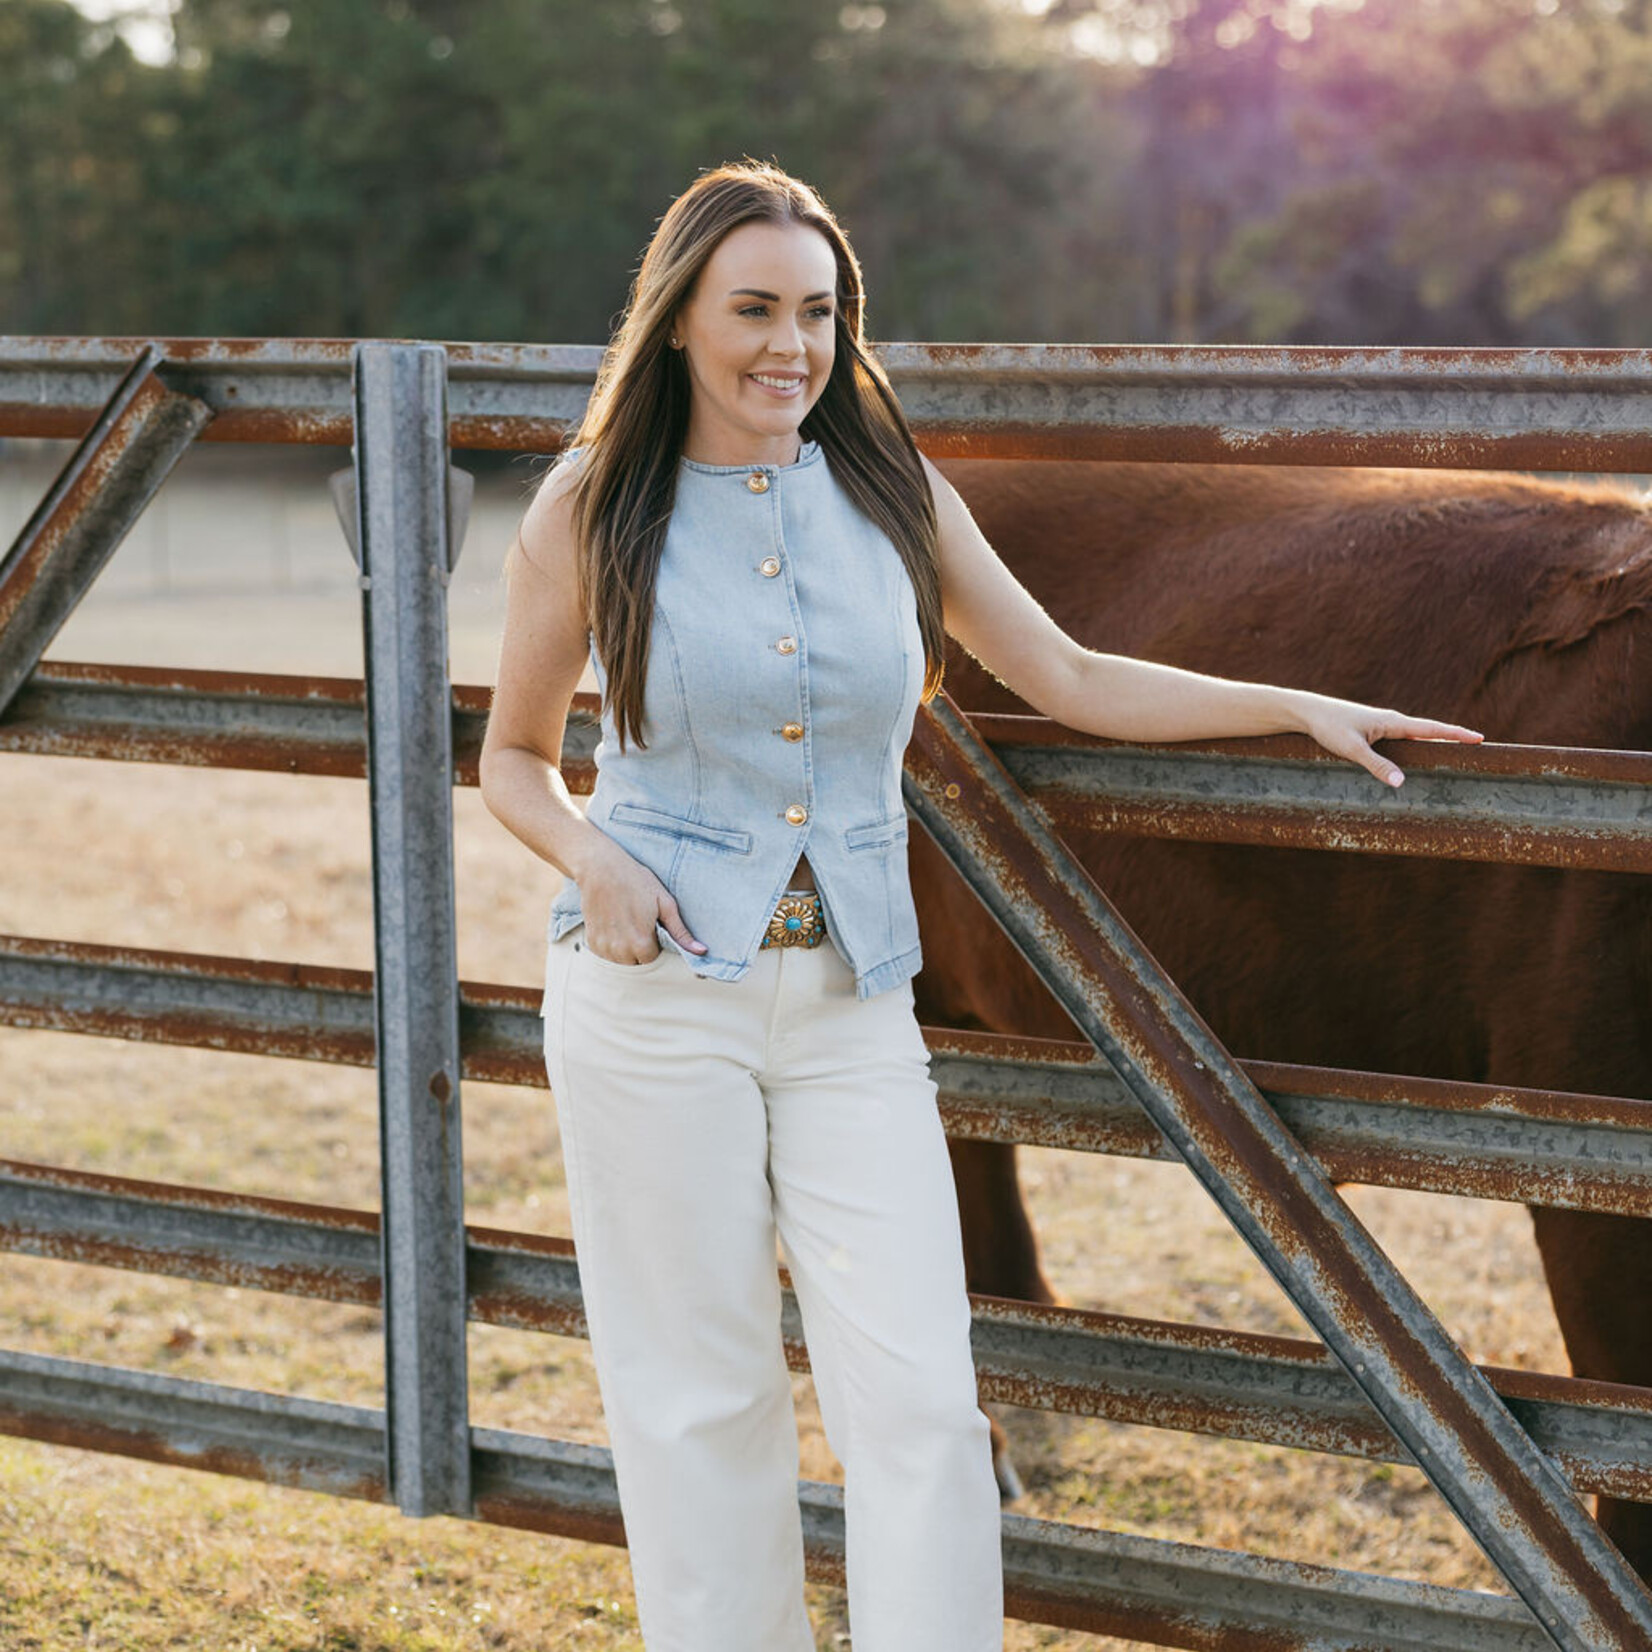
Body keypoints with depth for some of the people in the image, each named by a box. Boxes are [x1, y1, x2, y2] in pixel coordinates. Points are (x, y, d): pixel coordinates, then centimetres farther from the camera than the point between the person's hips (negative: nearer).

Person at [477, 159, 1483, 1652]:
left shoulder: (890, 492, 5)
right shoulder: (592, 505, -1)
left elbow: (1068, 679, 12)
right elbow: (514, 756, 9)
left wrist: (1300, 707, 7)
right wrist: (590, 858, -12)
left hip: (854, 1008, 2)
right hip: (653, 988, -2)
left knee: (923, 1404, -5)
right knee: (699, 1401, 5)